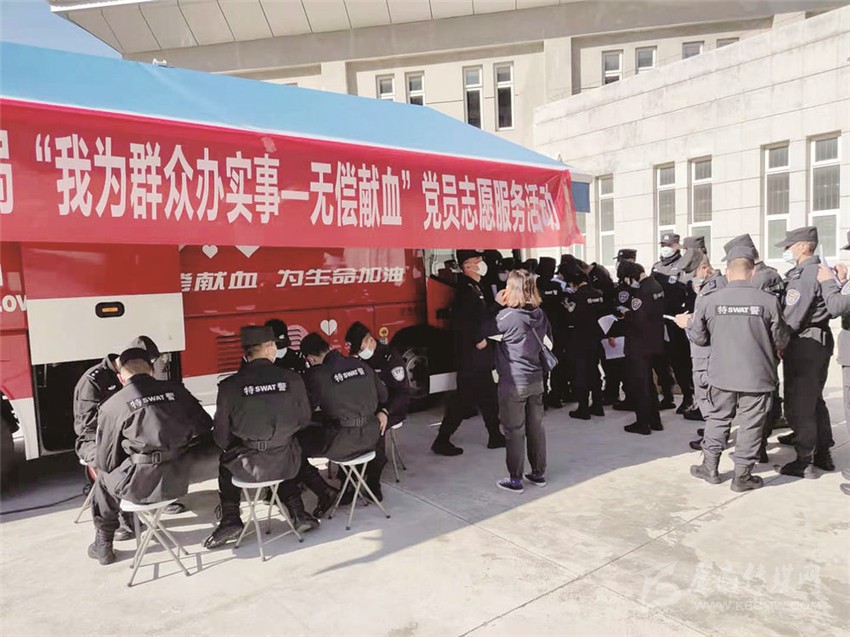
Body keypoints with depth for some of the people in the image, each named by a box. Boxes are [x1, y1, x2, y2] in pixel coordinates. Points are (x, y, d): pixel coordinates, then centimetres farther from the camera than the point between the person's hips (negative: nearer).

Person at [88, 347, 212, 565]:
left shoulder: (111, 406, -6)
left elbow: (105, 462, 2)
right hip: (178, 481, 3)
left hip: (141, 485, -3)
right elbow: (205, 426, 6)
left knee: (103, 482, 29)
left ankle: (103, 545, 39)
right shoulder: (176, 390, 1)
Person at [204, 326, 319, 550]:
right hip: (286, 462, 1)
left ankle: (230, 520, 25)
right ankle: (298, 514, 34)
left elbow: (221, 435, -3)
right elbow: (304, 419, 4)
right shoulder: (292, 379, -8)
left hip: (248, 466, -1)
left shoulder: (229, 385, -12)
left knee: (225, 463, 32)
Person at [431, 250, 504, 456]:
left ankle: (495, 437, 27)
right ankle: (442, 441, 6)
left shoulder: (475, 288, 14)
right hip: (470, 356, -10)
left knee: (488, 397, 16)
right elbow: (461, 321, -28)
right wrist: (478, 340, -19)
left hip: (479, 355, 10)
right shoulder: (466, 289, -17)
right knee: (464, 398, -3)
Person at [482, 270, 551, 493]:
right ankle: (538, 473, 28)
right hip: (536, 380, 6)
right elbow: (548, 341, 12)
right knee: (536, 427, 16)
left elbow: (485, 330, -8)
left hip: (513, 383, -6)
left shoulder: (507, 315, -18)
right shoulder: (540, 314, 2)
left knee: (515, 432, 4)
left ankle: (515, 480, 13)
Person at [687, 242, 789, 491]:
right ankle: (742, 476, 20)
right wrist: (775, 349, 22)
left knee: (717, 419, 17)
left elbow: (698, 337, 2)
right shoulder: (768, 301, -11)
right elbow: (781, 340, 0)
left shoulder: (708, 300, -8)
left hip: (722, 374, 1)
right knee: (750, 425, 10)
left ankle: (710, 467, 25)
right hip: (758, 375, -1)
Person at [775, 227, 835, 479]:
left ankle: (804, 462, 5)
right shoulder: (821, 271, 10)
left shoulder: (803, 275, -18)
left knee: (798, 406, -2)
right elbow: (834, 305, 15)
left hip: (803, 345, -10)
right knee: (815, 399, 19)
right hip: (821, 342, 10)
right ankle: (823, 454, 30)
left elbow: (792, 319, -21)